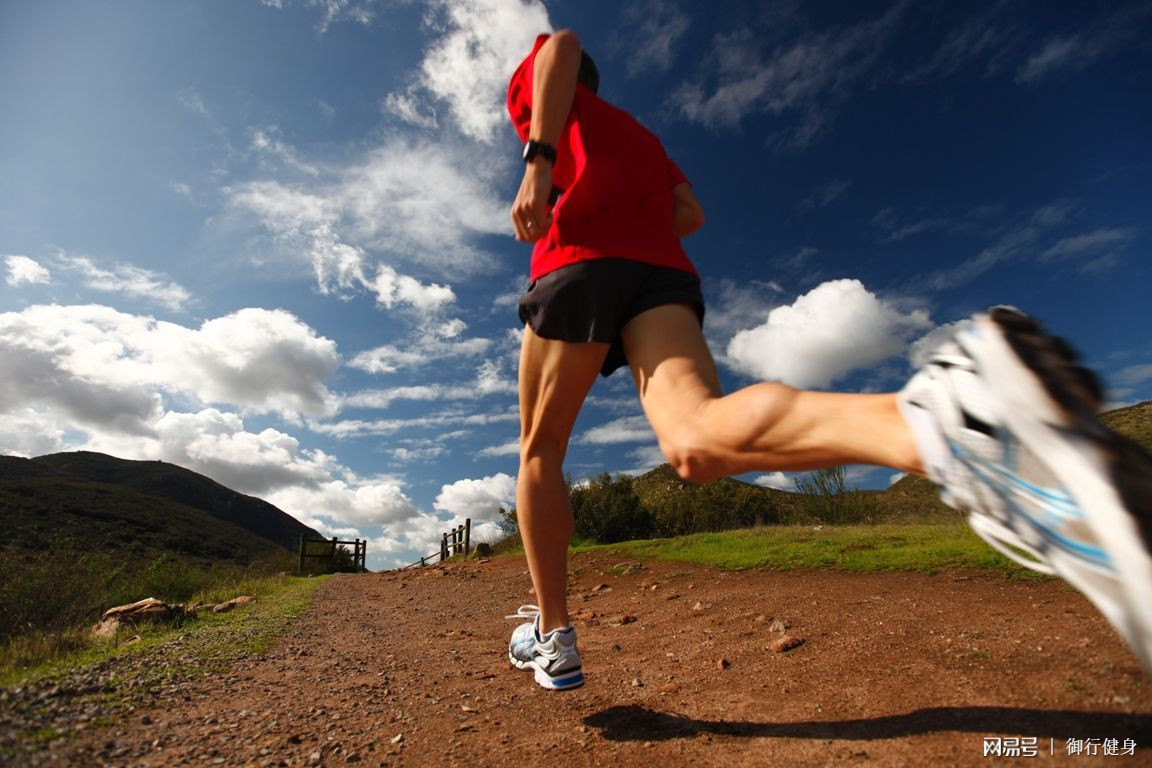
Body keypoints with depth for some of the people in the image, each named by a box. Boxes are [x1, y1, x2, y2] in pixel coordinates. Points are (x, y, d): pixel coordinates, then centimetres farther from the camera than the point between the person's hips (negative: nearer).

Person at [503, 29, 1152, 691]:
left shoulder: (538, 90, 30)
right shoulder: (645, 138, 41)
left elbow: (560, 44, 5)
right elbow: (690, 213, 26)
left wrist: (537, 163, -8)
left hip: (580, 265, -2)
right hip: (665, 273, 3)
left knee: (541, 453, 7)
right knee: (697, 439, -24)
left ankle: (553, 637, 7)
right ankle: (938, 423, -53)